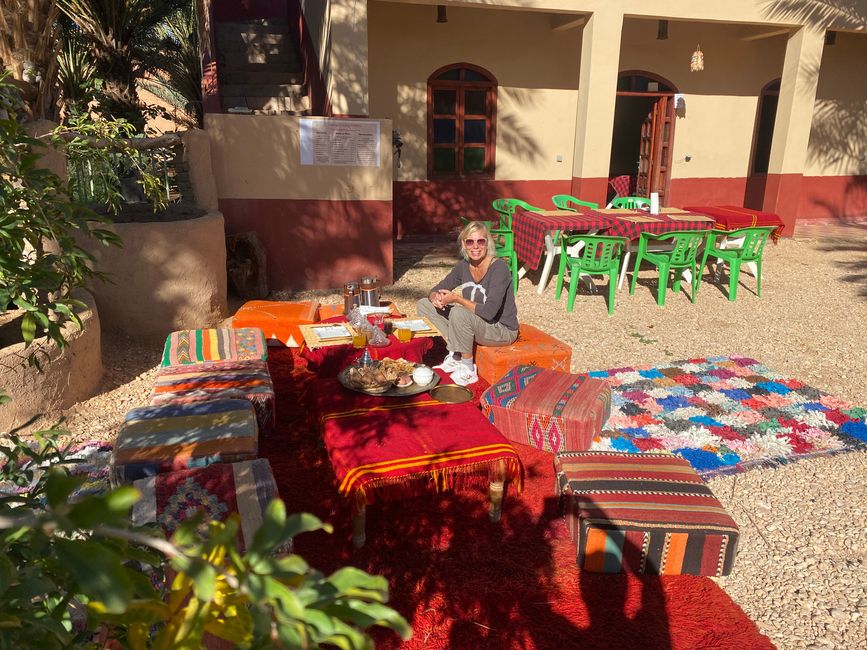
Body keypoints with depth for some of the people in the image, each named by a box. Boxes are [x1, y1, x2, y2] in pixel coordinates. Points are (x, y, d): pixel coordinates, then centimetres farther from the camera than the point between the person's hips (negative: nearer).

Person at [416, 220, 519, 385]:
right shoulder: (464, 266, -2)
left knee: (458, 313, -36)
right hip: (474, 326, 7)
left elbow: (489, 312, -32)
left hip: (502, 330, -7)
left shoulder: (499, 267, -22)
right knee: (423, 305, 1)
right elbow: (436, 290, 6)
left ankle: (468, 369, -15)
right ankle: (456, 354, -4)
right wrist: (436, 298, -19)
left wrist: (457, 299, -26)